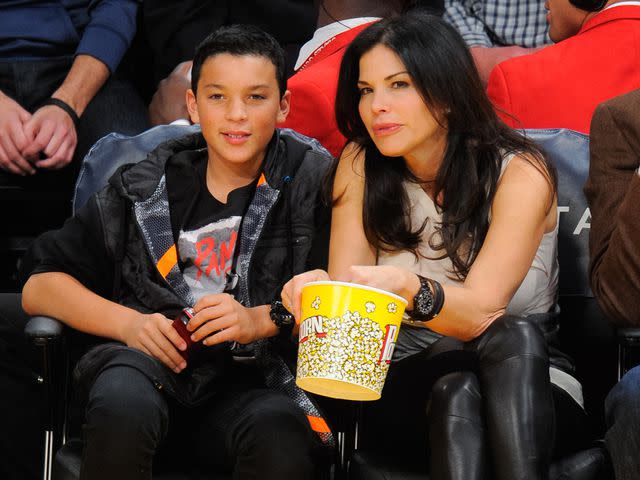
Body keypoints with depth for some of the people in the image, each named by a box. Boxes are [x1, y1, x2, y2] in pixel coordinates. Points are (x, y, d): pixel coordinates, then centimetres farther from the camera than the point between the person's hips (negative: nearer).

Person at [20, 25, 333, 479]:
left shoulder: (315, 182, 6)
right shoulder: (146, 187, 11)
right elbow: (40, 288, 12)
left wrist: (264, 320, -17)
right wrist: (129, 323, -5)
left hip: (256, 381, -2)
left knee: (280, 435, -37)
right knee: (123, 403, -34)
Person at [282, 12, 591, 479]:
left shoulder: (520, 173, -9)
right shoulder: (361, 166, 2)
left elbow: (480, 311, -21)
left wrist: (409, 288, -43)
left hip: (526, 383, -1)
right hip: (408, 384, 1)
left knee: (513, 335, -36)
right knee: (456, 386, -34)